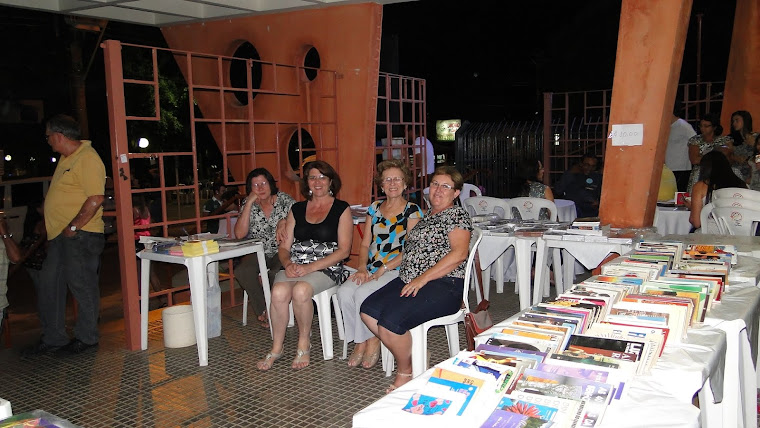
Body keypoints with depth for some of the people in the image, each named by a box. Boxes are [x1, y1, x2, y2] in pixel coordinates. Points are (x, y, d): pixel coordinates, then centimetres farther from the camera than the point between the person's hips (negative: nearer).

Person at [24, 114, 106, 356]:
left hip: (80, 235, -10)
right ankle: (53, 338, 23)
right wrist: (48, 223, 21)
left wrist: (73, 227, -21)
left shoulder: (87, 158, -15)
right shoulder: (66, 157, 17)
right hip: (60, 235, 10)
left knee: (82, 286, 0)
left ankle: (86, 337, 15)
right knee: (48, 286, 12)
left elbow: (96, 198, -23)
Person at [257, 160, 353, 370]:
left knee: (301, 289, -33)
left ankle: (304, 343, -10)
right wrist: (288, 264, -9)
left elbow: (344, 250, -4)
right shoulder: (297, 209, 18)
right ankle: (276, 348, -12)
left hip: (326, 268, -3)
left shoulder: (341, 209, 5)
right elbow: (284, 246, 15)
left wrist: (311, 267, -14)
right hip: (294, 266, 4)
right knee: (279, 291, -28)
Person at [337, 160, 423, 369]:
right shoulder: (375, 208, 14)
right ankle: (359, 343, -8)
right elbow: (365, 244, 15)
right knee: (344, 291, -22)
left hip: (396, 271, -5)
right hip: (370, 270, 5)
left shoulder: (412, 211, -2)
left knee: (363, 293, -29)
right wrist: (362, 268, -3)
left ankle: (372, 342, -9)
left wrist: (382, 270, -16)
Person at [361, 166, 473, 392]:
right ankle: (415, 357, 2)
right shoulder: (426, 215, 22)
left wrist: (422, 279, -19)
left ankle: (406, 372, 2)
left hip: (443, 285, -9)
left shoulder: (457, 215, -3)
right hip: (409, 280, 9)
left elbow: (459, 254, -16)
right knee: (368, 310, -11)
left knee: (390, 321, -26)